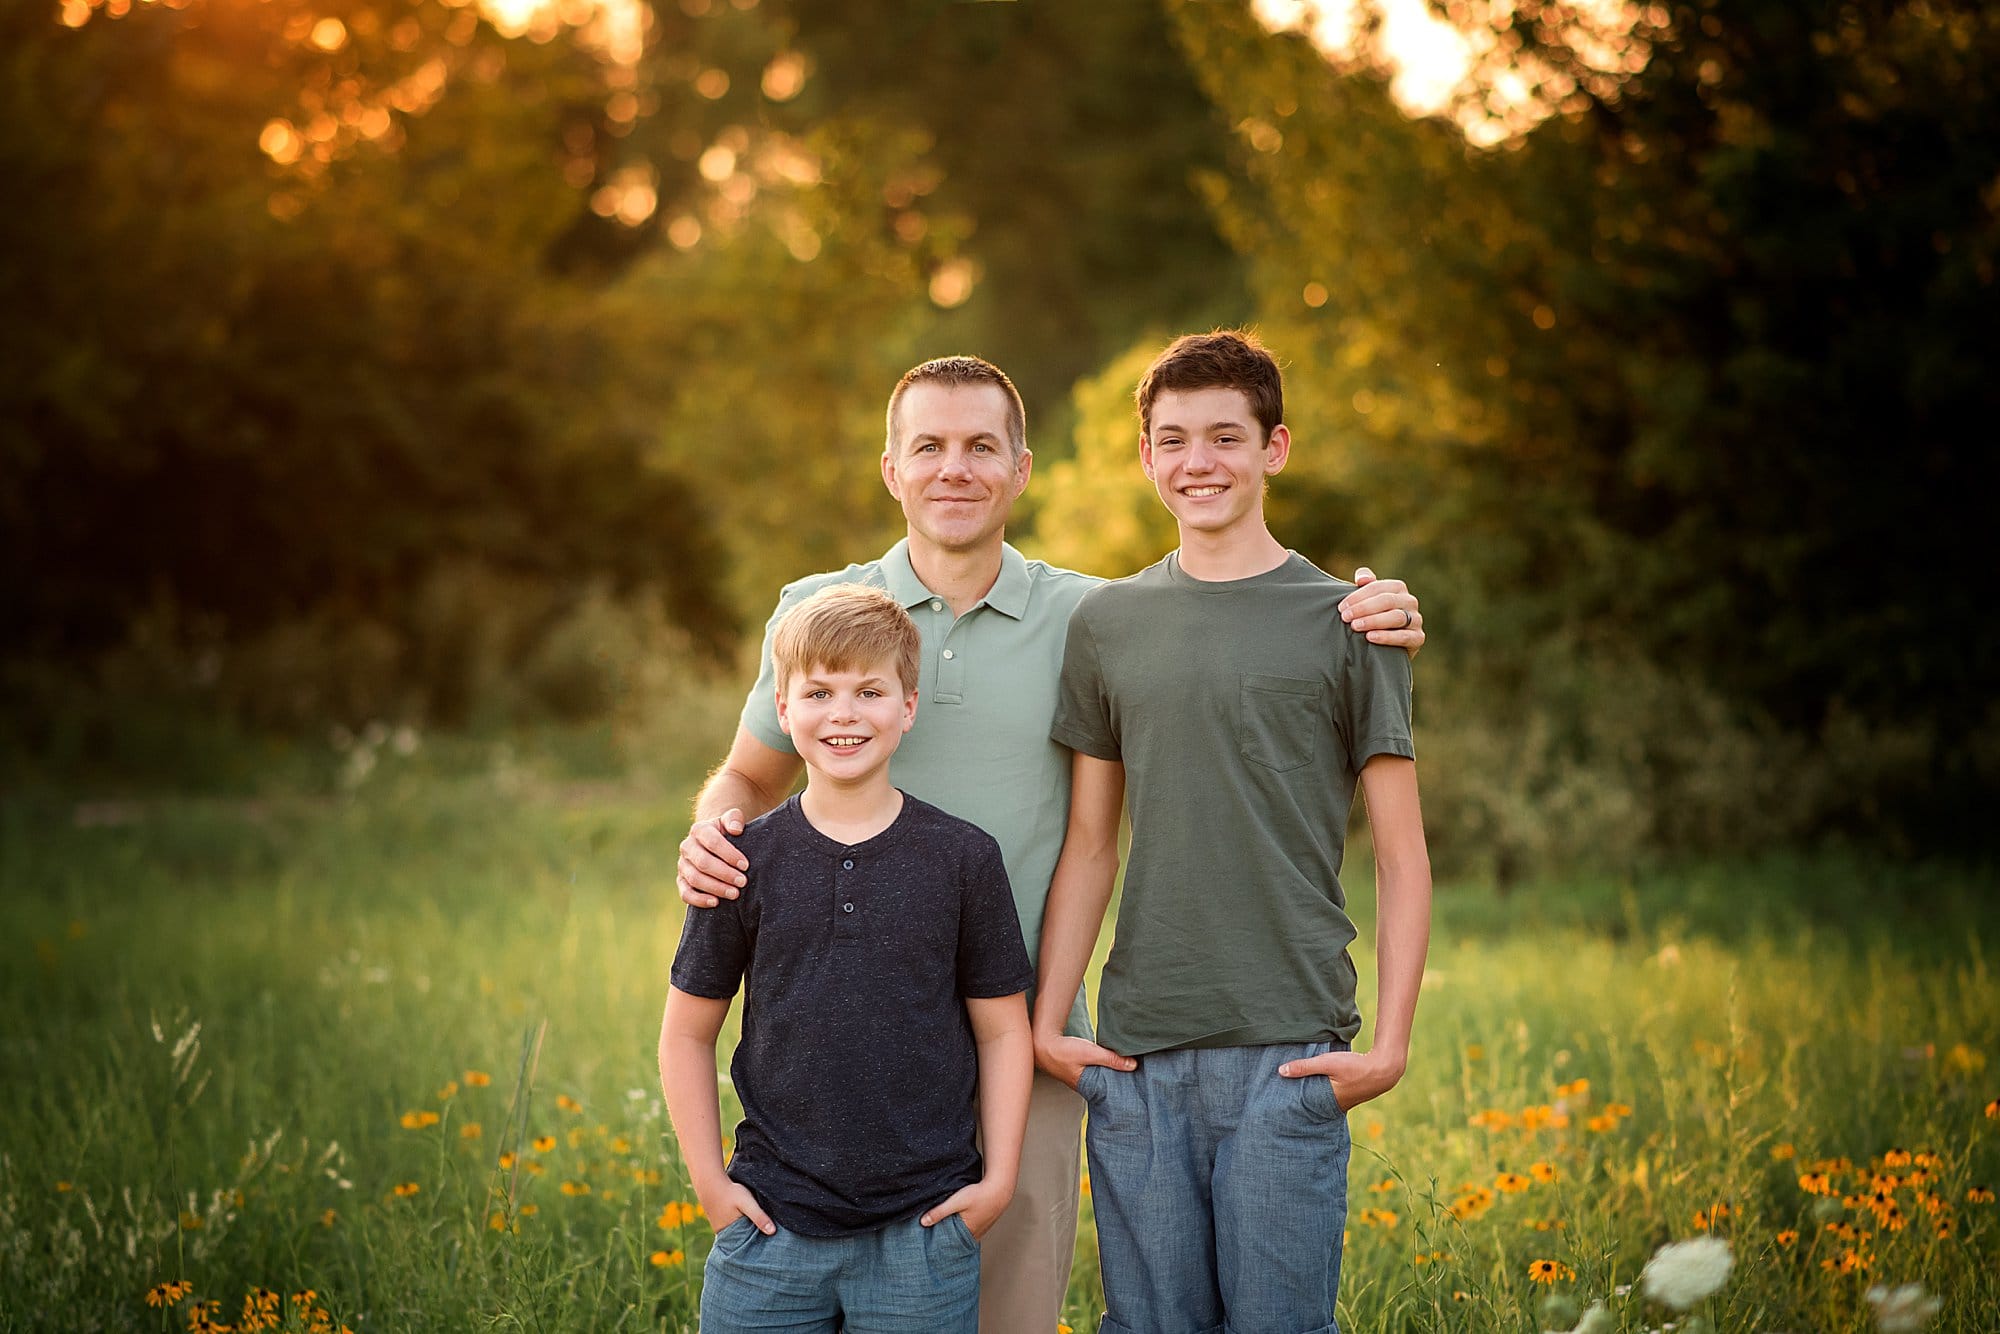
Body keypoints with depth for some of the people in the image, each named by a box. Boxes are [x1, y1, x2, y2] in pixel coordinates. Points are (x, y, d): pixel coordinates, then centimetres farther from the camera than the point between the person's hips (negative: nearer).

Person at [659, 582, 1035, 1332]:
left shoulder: (964, 859, 0)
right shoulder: (746, 862, 1)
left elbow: (1003, 1031, 5)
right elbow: (687, 1032, 8)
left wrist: (998, 1179, -2)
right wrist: (709, 1180, 1)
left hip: (923, 1230, -1)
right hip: (771, 1228, 1)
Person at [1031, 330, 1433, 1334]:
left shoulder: (1346, 622, 2)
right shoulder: (1106, 622, 11)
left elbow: (1401, 856, 1)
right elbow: (1089, 848, 14)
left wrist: (1391, 1042, -7)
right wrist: (1045, 1022, 6)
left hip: (1289, 1054, -3)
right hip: (1135, 1056, 3)